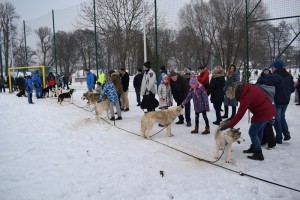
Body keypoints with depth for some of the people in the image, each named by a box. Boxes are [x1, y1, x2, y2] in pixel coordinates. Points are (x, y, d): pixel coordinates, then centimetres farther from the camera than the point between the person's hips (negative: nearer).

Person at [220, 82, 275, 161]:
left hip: (263, 113, -9)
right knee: (258, 131, 22)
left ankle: (259, 154, 7)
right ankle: (254, 148, 37)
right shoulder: (246, 88, -4)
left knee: (252, 132, 0)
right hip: (268, 109, 9)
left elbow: (239, 115, -27)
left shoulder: (246, 97, -29)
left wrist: (229, 125, -22)